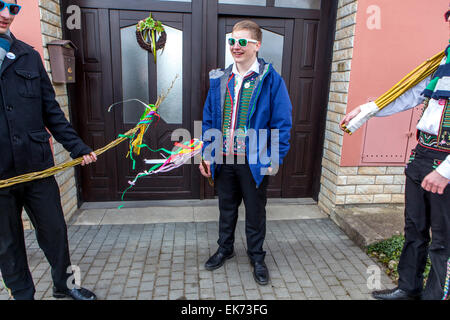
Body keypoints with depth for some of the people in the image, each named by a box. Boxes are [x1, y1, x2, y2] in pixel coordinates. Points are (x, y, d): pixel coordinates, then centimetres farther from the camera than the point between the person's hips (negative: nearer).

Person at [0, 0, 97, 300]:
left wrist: (77, 147, 2)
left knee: (54, 231, 14)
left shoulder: (29, 56, 7)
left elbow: (50, 110, 8)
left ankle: (65, 284, 36)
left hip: (37, 166, 2)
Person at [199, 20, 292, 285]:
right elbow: (209, 118, 8)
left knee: (255, 212, 14)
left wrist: (275, 159, -14)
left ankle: (257, 257, 36)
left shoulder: (271, 80, -10)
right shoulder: (220, 79, 4)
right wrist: (207, 154, 4)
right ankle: (225, 249, 43)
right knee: (227, 208, 21)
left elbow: (282, 122, -10)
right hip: (224, 160, 4)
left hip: (255, 163, -3)